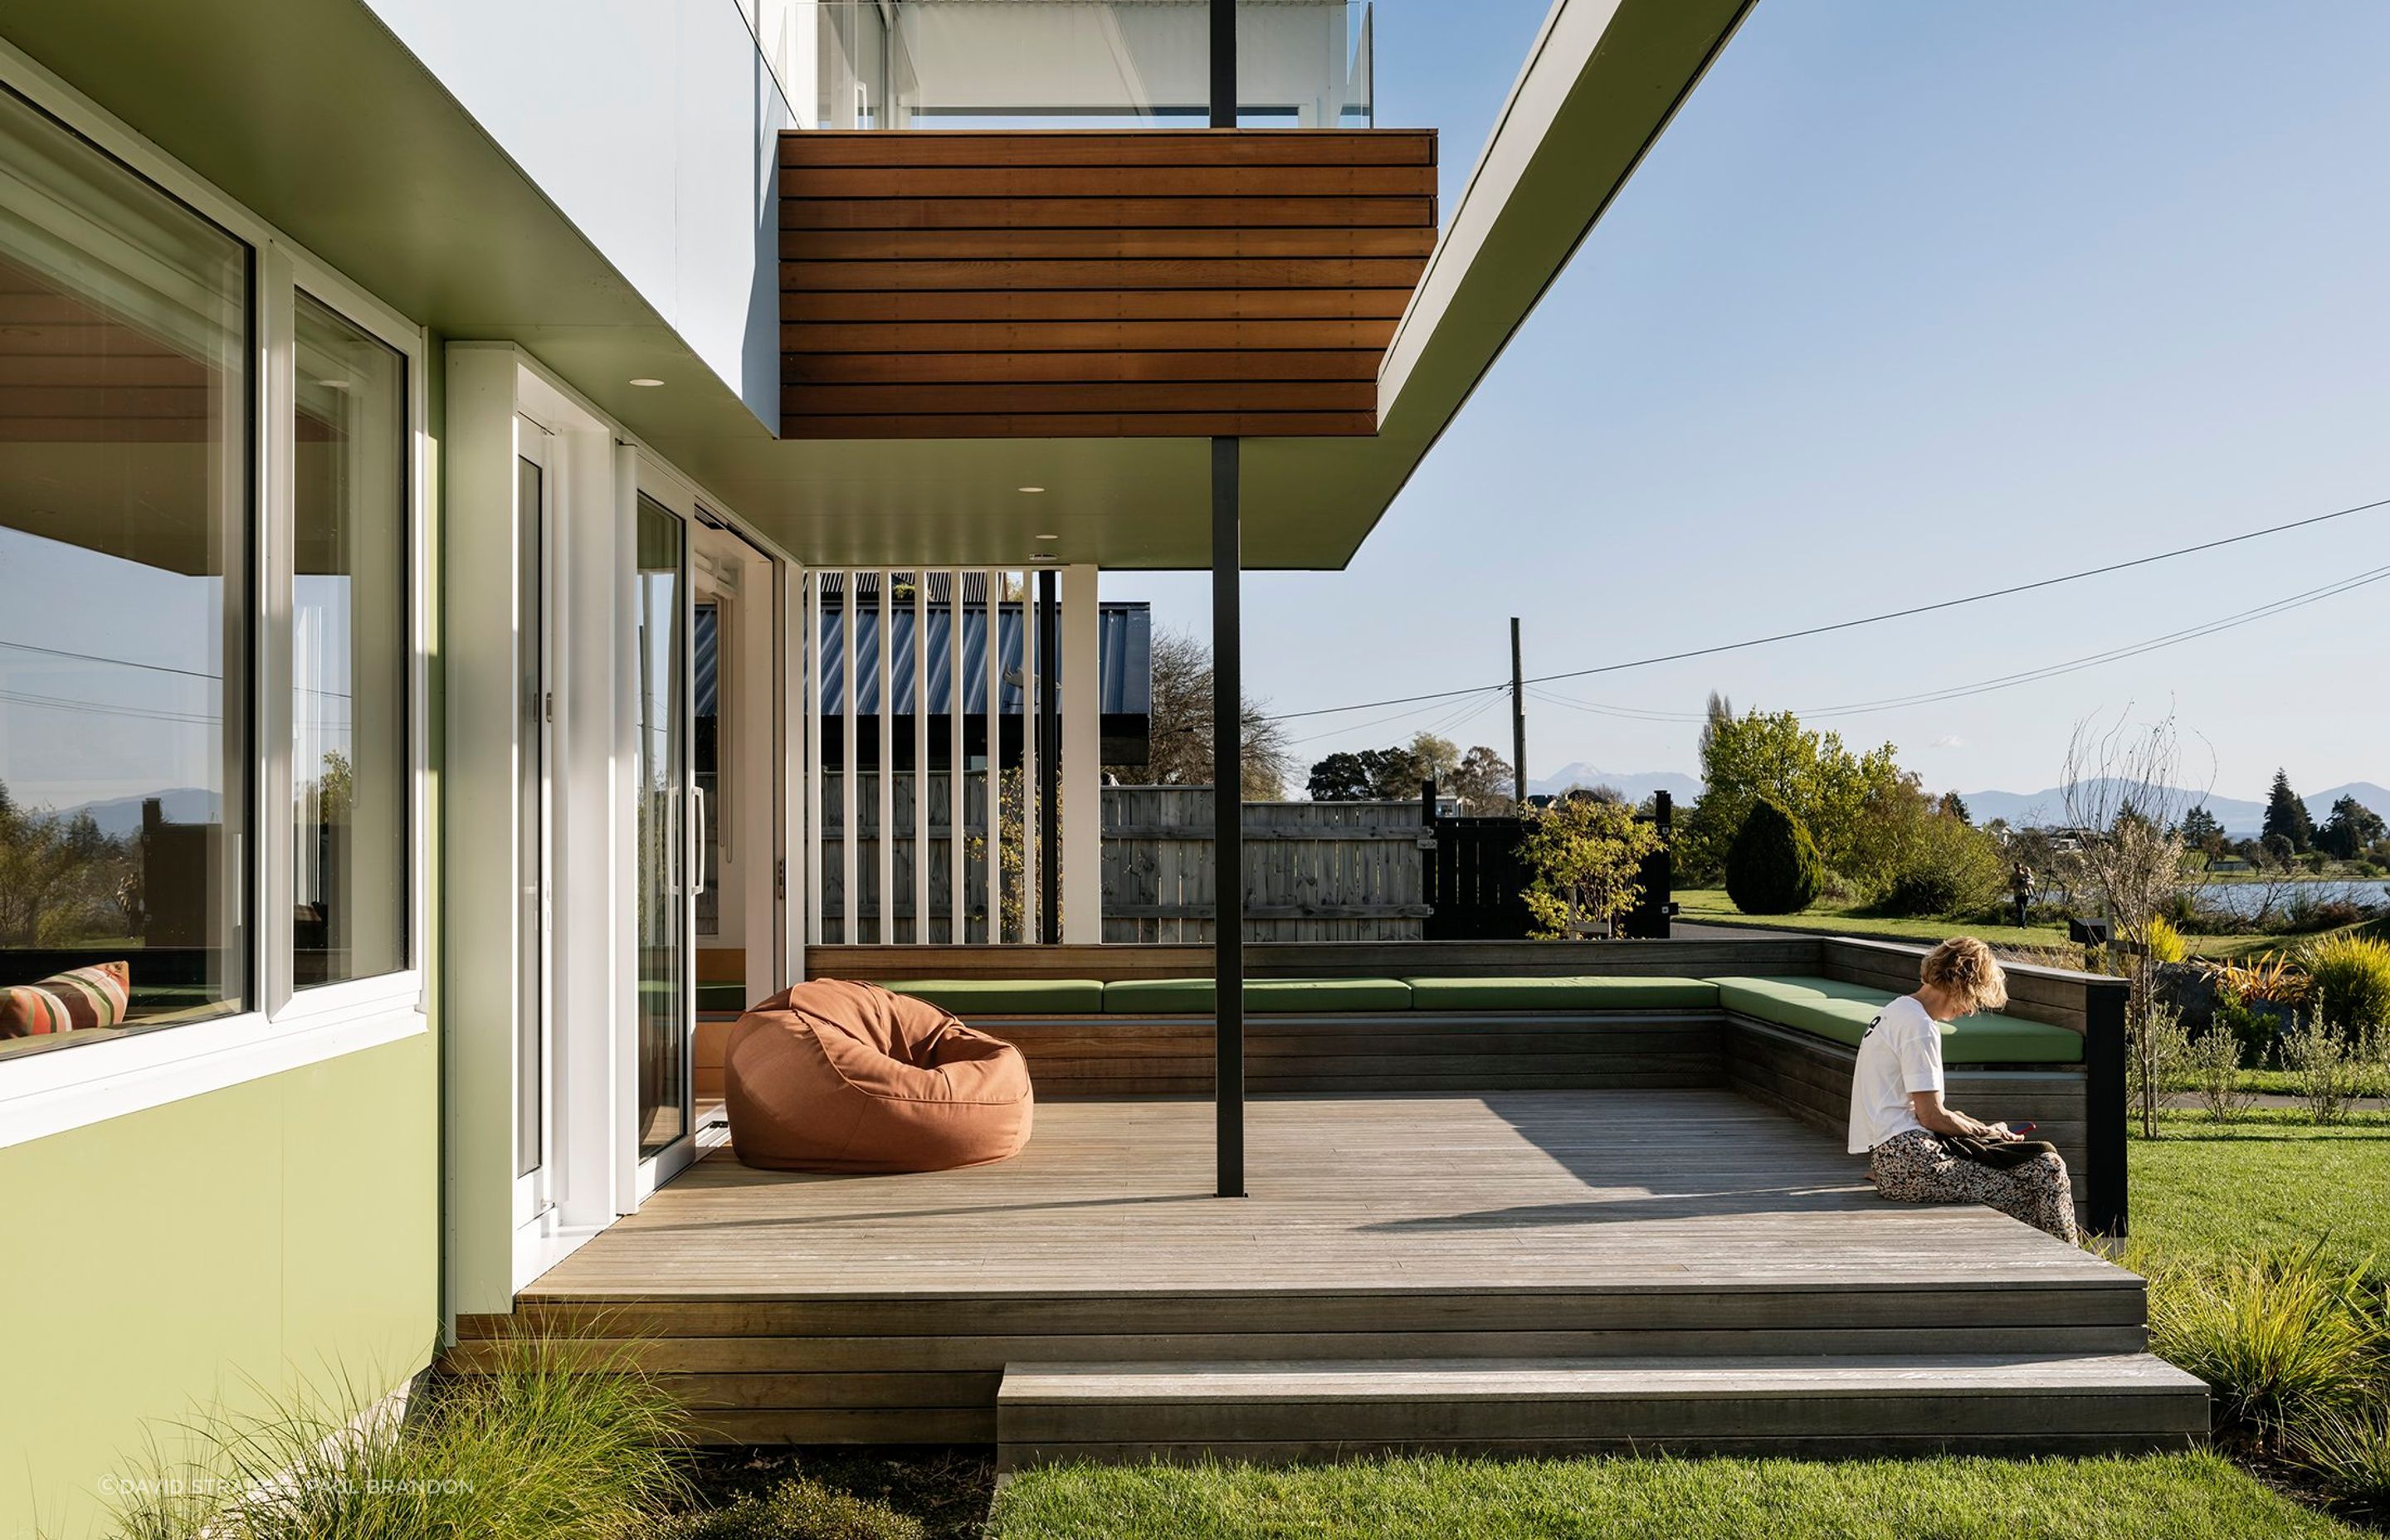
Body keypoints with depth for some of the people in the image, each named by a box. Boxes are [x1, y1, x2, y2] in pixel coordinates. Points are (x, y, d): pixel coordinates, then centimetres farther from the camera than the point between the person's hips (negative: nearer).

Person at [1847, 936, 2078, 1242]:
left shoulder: (1899, 1011, 18)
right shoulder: (1919, 1025, -13)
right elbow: (1931, 1116, -13)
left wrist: (1983, 1128, 13)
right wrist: (1984, 1132, 3)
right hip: (1908, 1162, -10)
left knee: (2043, 1167, 12)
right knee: (2045, 1173, -11)